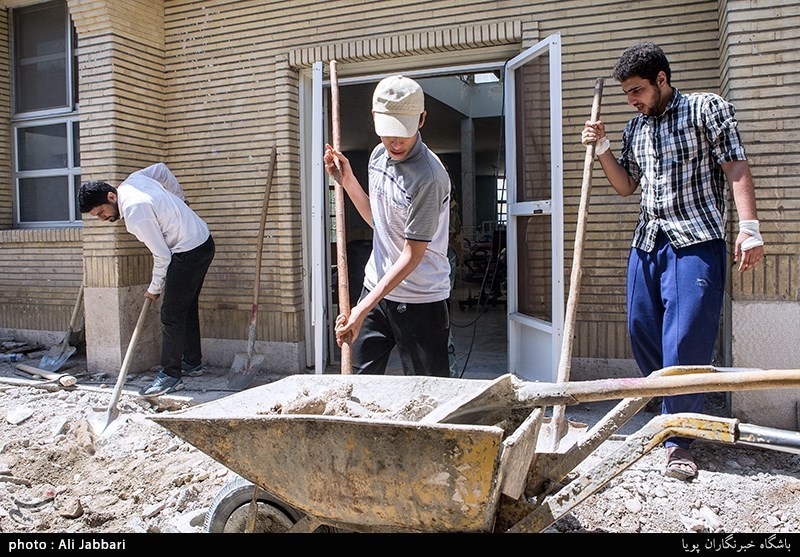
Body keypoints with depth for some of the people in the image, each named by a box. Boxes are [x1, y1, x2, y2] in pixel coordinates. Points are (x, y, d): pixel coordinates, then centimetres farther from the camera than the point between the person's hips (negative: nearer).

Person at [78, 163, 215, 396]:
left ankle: (170, 375, 0)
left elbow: (162, 256, -17)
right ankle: (192, 362, 30)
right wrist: (179, 198, 31)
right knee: (187, 308, 19)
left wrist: (155, 289, -3)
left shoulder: (135, 214, -24)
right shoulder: (133, 180, 2)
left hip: (188, 252, -10)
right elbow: (162, 169, 22)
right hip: (203, 243, 10)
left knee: (171, 314, -6)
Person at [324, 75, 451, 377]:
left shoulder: (428, 175, -22)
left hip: (420, 301, -7)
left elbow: (412, 255, -21)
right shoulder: (379, 155, 4)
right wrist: (347, 180, 4)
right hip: (375, 288, 7)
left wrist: (363, 309, -24)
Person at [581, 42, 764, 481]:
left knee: (685, 342, -10)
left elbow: (735, 167, -4)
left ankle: (679, 438, 3)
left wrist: (749, 227, -15)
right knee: (641, 334, 7)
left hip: (695, 242, -6)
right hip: (647, 243, 6)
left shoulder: (707, 108, 2)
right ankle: (678, 414, 26)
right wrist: (601, 148, 6)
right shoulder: (635, 129, 18)